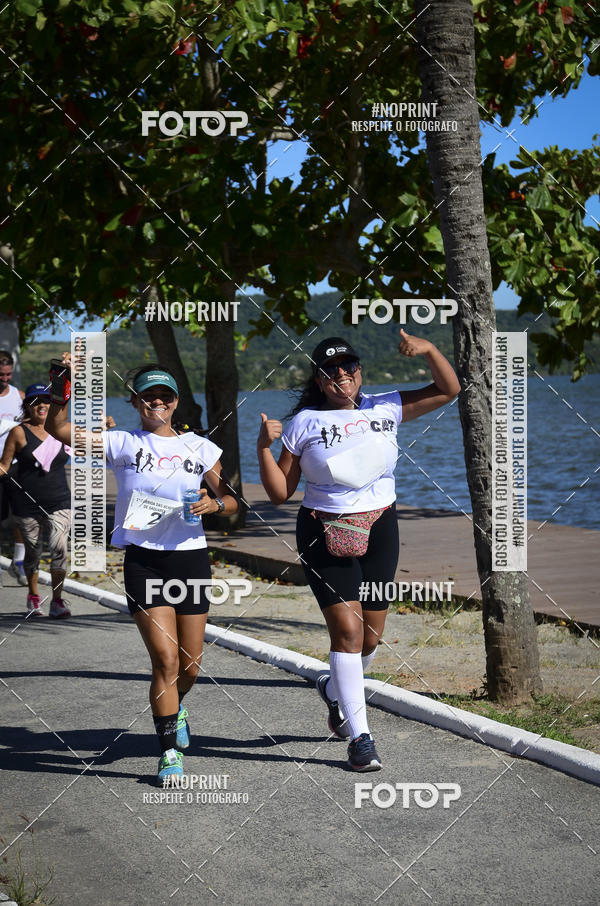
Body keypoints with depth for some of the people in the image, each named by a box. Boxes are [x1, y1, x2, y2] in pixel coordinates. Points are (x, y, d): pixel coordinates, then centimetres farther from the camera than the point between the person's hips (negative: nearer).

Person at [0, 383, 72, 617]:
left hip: (59, 501, 1)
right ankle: (33, 596, 32)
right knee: (33, 551, 10)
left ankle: (57, 601, -6)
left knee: (59, 547, -13)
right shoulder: (19, 433, -3)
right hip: (27, 503, -1)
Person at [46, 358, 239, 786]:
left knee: (190, 666, 8)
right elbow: (59, 428, -8)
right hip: (144, 560, -3)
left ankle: (175, 706, 43)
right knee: (166, 660, -12)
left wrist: (213, 504, -10)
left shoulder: (198, 447, 9)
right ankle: (170, 751, 0)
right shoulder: (123, 444, 1)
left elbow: (231, 501, 11)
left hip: (191, 557, 3)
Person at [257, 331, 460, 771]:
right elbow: (280, 492, 0)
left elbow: (448, 390, 5)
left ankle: (334, 689, 41)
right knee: (347, 629, -13)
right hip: (325, 534, -3)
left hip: (379, 531, 3)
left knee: (371, 636, 8)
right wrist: (264, 447, -14)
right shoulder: (305, 423, -2)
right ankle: (360, 736, -5)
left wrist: (428, 348, -10)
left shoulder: (386, 408, 5)